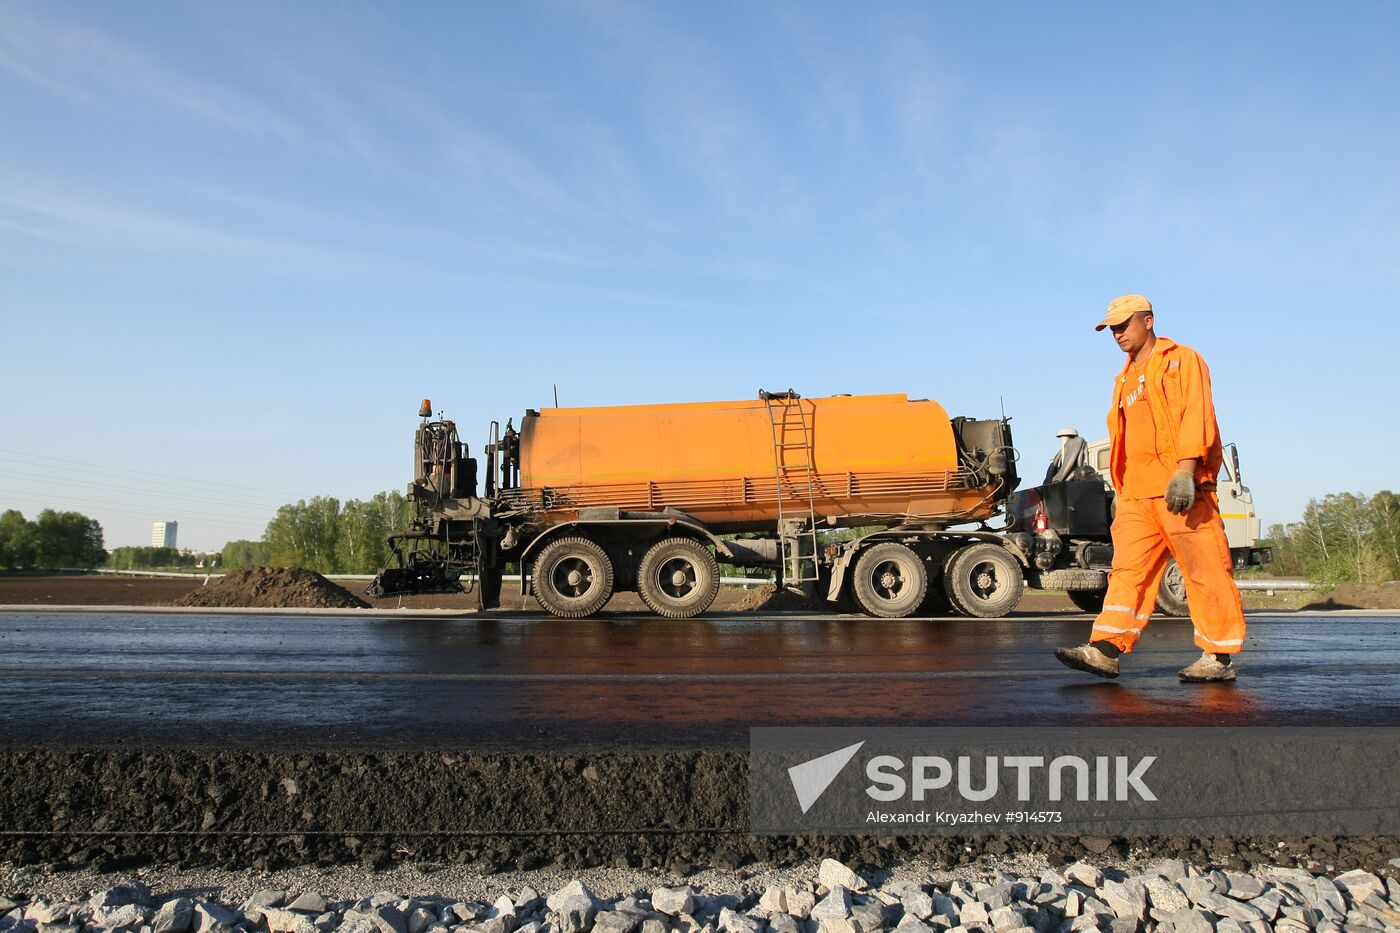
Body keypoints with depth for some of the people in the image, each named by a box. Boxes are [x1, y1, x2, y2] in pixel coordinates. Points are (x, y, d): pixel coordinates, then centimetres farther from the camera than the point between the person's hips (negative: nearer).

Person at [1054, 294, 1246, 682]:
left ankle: (1219, 657, 6)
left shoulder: (1182, 360, 3)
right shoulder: (1125, 379, 25)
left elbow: (1197, 416, -10)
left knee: (1206, 571, -1)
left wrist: (1185, 471, -21)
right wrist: (1123, 490, 18)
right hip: (1137, 493, 7)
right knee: (1128, 570, -2)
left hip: (1182, 488, -7)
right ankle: (1105, 650, -8)